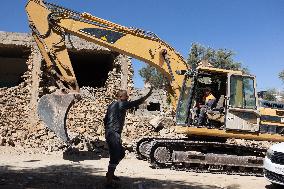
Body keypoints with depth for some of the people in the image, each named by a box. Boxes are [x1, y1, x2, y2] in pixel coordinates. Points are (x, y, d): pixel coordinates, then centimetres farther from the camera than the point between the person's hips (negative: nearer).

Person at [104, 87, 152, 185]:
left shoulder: (111, 105, 17)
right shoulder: (121, 104, -10)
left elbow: (105, 120, 21)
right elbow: (136, 103, -14)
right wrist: (148, 95, -8)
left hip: (109, 133, 10)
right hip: (114, 134, -10)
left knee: (121, 153, 21)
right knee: (115, 157, -10)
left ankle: (110, 173, 28)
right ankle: (109, 180, -9)